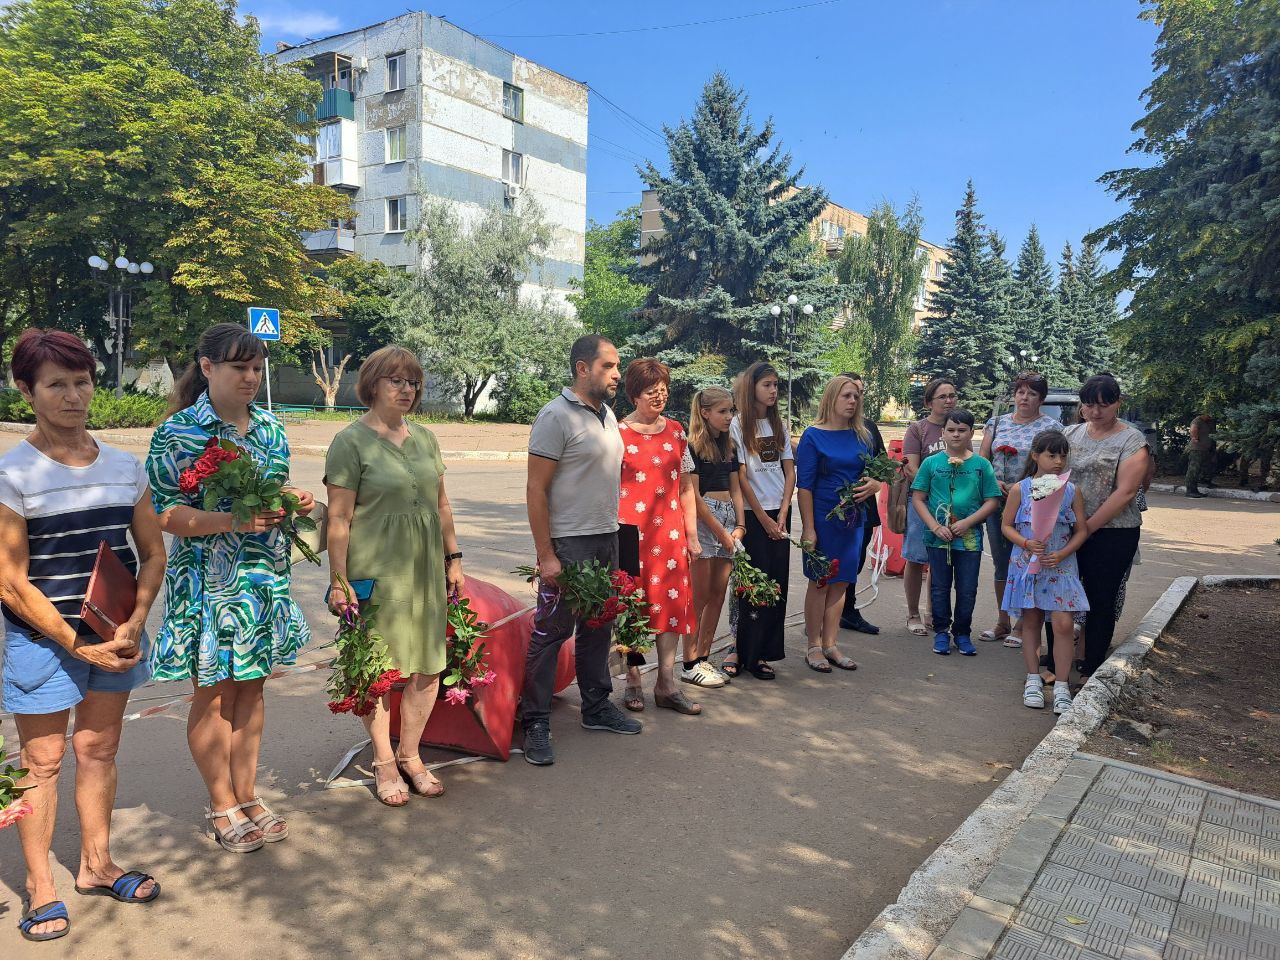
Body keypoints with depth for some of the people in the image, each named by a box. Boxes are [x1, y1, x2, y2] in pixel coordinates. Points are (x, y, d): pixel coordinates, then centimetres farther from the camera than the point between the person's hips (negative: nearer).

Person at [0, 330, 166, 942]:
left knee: (99, 750, 16)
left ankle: (96, 864, 32)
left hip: (114, 637, 4)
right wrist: (77, 644, -13)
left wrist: (133, 626, -7)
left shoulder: (125, 467, 2)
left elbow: (152, 553, 6)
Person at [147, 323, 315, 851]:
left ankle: (246, 796, 27)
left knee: (250, 688, 14)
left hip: (265, 577, 5)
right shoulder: (178, 433, -10)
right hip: (208, 581, -5)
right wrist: (234, 520, -27)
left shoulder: (270, 428, 7)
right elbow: (166, 515, -13)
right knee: (213, 694, 7)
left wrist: (293, 499, -4)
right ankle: (222, 804, 24)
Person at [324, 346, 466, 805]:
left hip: (426, 570, 6)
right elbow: (339, 519, -9)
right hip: (375, 573, -5)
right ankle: (384, 763, 23)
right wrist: (339, 583, -11)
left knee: (428, 666, 8)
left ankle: (411, 755, 27)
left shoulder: (424, 437, 12)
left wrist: (453, 559, 14)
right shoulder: (351, 442, -6)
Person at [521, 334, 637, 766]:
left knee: (598, 629, 17)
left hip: (606, 540, 8)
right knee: (550, 633, -1)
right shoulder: (557, 416, -13)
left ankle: (597, 706, 31)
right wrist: (545, 555, -18)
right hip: (568, 544, -8)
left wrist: (613, 536, 15)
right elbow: (536, 489, -15)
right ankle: (535, 723, 10)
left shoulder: (607, 415, 12)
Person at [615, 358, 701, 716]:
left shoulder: (675, 431, 11)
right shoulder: (619, 433, -2)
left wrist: (692, 534, 11)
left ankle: (666, 685, 15)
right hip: (632, 532, -4)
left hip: (670, 532, 4)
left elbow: (686, 487, 14)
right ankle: (633, 680, 20)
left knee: (672, 602, 5)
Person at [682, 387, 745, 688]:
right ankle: (690, 664, 4)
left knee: (718, 594, 8)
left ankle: (703, 658, 17)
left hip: (728, 519, 7)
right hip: (702, 520, -7)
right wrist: (720, 531, -11)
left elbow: (735, 489, 16)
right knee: (699, 596, -4)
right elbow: (693, 495, -12)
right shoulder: (692, 446, -7)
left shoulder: (728, 446, 16)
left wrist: (739, 525, 2)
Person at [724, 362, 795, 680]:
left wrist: (782, 514, -3)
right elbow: (741, 477, -9)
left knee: (777, 584, 3)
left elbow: (790, 472, 9)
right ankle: (744, 650, 8)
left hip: (779, 513, 5)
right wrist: (763, 519, -8)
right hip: (752, 514, -5)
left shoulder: (779, 425, 12)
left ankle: (755, 653, 11)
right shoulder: (738, 425, -5)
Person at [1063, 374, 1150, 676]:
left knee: (1100, 602, 5)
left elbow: (1125, 492, -13)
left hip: (1112, 533, -4)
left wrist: (1088, 527, -16)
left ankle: (1092, 670, 17)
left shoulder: (1132, 440, -5)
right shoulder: (1070, 433, 9)